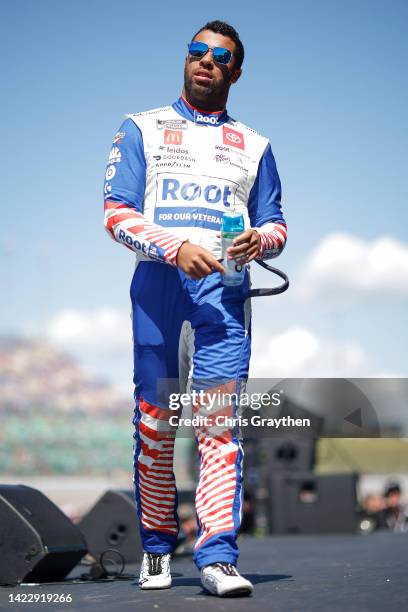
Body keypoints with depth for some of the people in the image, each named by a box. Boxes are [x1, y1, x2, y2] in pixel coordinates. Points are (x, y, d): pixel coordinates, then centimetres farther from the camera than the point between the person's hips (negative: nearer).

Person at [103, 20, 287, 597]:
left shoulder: (253, 145, 20)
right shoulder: (141, 129, 14)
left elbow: (276, 225, 19)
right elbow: (117, 212, 3)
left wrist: (262, 239, -7)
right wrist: (175, 248, -14)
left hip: (222, 286, 1)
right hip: (157, 282, 0)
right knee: (154, 422, 0)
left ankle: (218, 555, -15)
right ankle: (156, 547, 12)